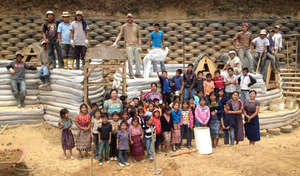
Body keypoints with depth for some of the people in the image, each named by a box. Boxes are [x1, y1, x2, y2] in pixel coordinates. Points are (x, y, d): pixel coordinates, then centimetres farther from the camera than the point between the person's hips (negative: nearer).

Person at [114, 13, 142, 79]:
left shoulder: (136, 26, 9)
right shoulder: (124, 26, 3)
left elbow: (139, 37, 10)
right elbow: (120, 35, 3)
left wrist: (139, 46, 2)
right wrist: (115, 42, -12)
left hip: (136, 45, 3)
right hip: (129, 46, -3)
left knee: (138, 60, 3)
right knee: (130, 60, -5)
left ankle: (138, 73, 13)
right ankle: (131, 74, 6)